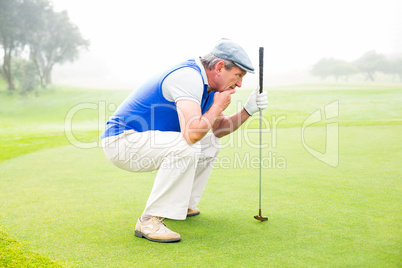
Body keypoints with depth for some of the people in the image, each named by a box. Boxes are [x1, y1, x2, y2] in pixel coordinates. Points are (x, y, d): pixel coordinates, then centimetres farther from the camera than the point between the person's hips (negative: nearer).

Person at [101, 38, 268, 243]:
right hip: (122, 141, -10)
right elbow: (192, 134, -36)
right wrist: (218, 107, -18)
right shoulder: (189, 78, -24)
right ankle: (150, 220, -21)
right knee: (187, 147, -32)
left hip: (140, 138, 10)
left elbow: (219, 129, 17)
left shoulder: (207, 84, 8)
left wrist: (248, 110, 1)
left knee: (211, 143, 12)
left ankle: (180, 203, 19)